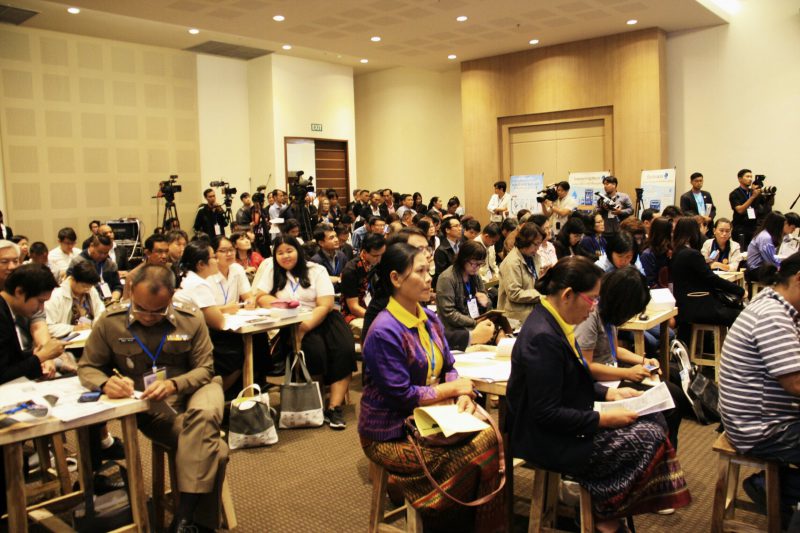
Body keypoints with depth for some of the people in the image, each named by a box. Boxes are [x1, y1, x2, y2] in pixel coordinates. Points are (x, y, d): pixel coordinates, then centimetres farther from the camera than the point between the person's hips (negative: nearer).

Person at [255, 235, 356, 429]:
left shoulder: (316, 270, 2)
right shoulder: (271, 270, 9)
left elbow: (326, 305, -7)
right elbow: (261, 298, 2)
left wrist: (304, 328, -21)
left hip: (321, 319, 0)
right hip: (290, 325, 0)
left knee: (344, 349, -26)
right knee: (314, 350, -30)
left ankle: (334, 406, -25)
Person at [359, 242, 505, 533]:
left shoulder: (430, 319, 4)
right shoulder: (384, 332, -21)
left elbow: (448, 367, 9)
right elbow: (402, 396, -21)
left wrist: (464, 396, -12)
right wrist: (453, 389, -11)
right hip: (392, 435, -7)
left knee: (488, 435, -11)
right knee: (469, 458, -17)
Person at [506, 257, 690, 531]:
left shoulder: (555, 323, 4)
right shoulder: (543, 337, -27)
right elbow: (546, 414, -25)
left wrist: (609, 393, 7)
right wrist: (603, 419, -20)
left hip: (567, 420, 10)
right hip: (547, 440, -10)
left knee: (654, 418, 6)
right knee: (649, 439, -10)